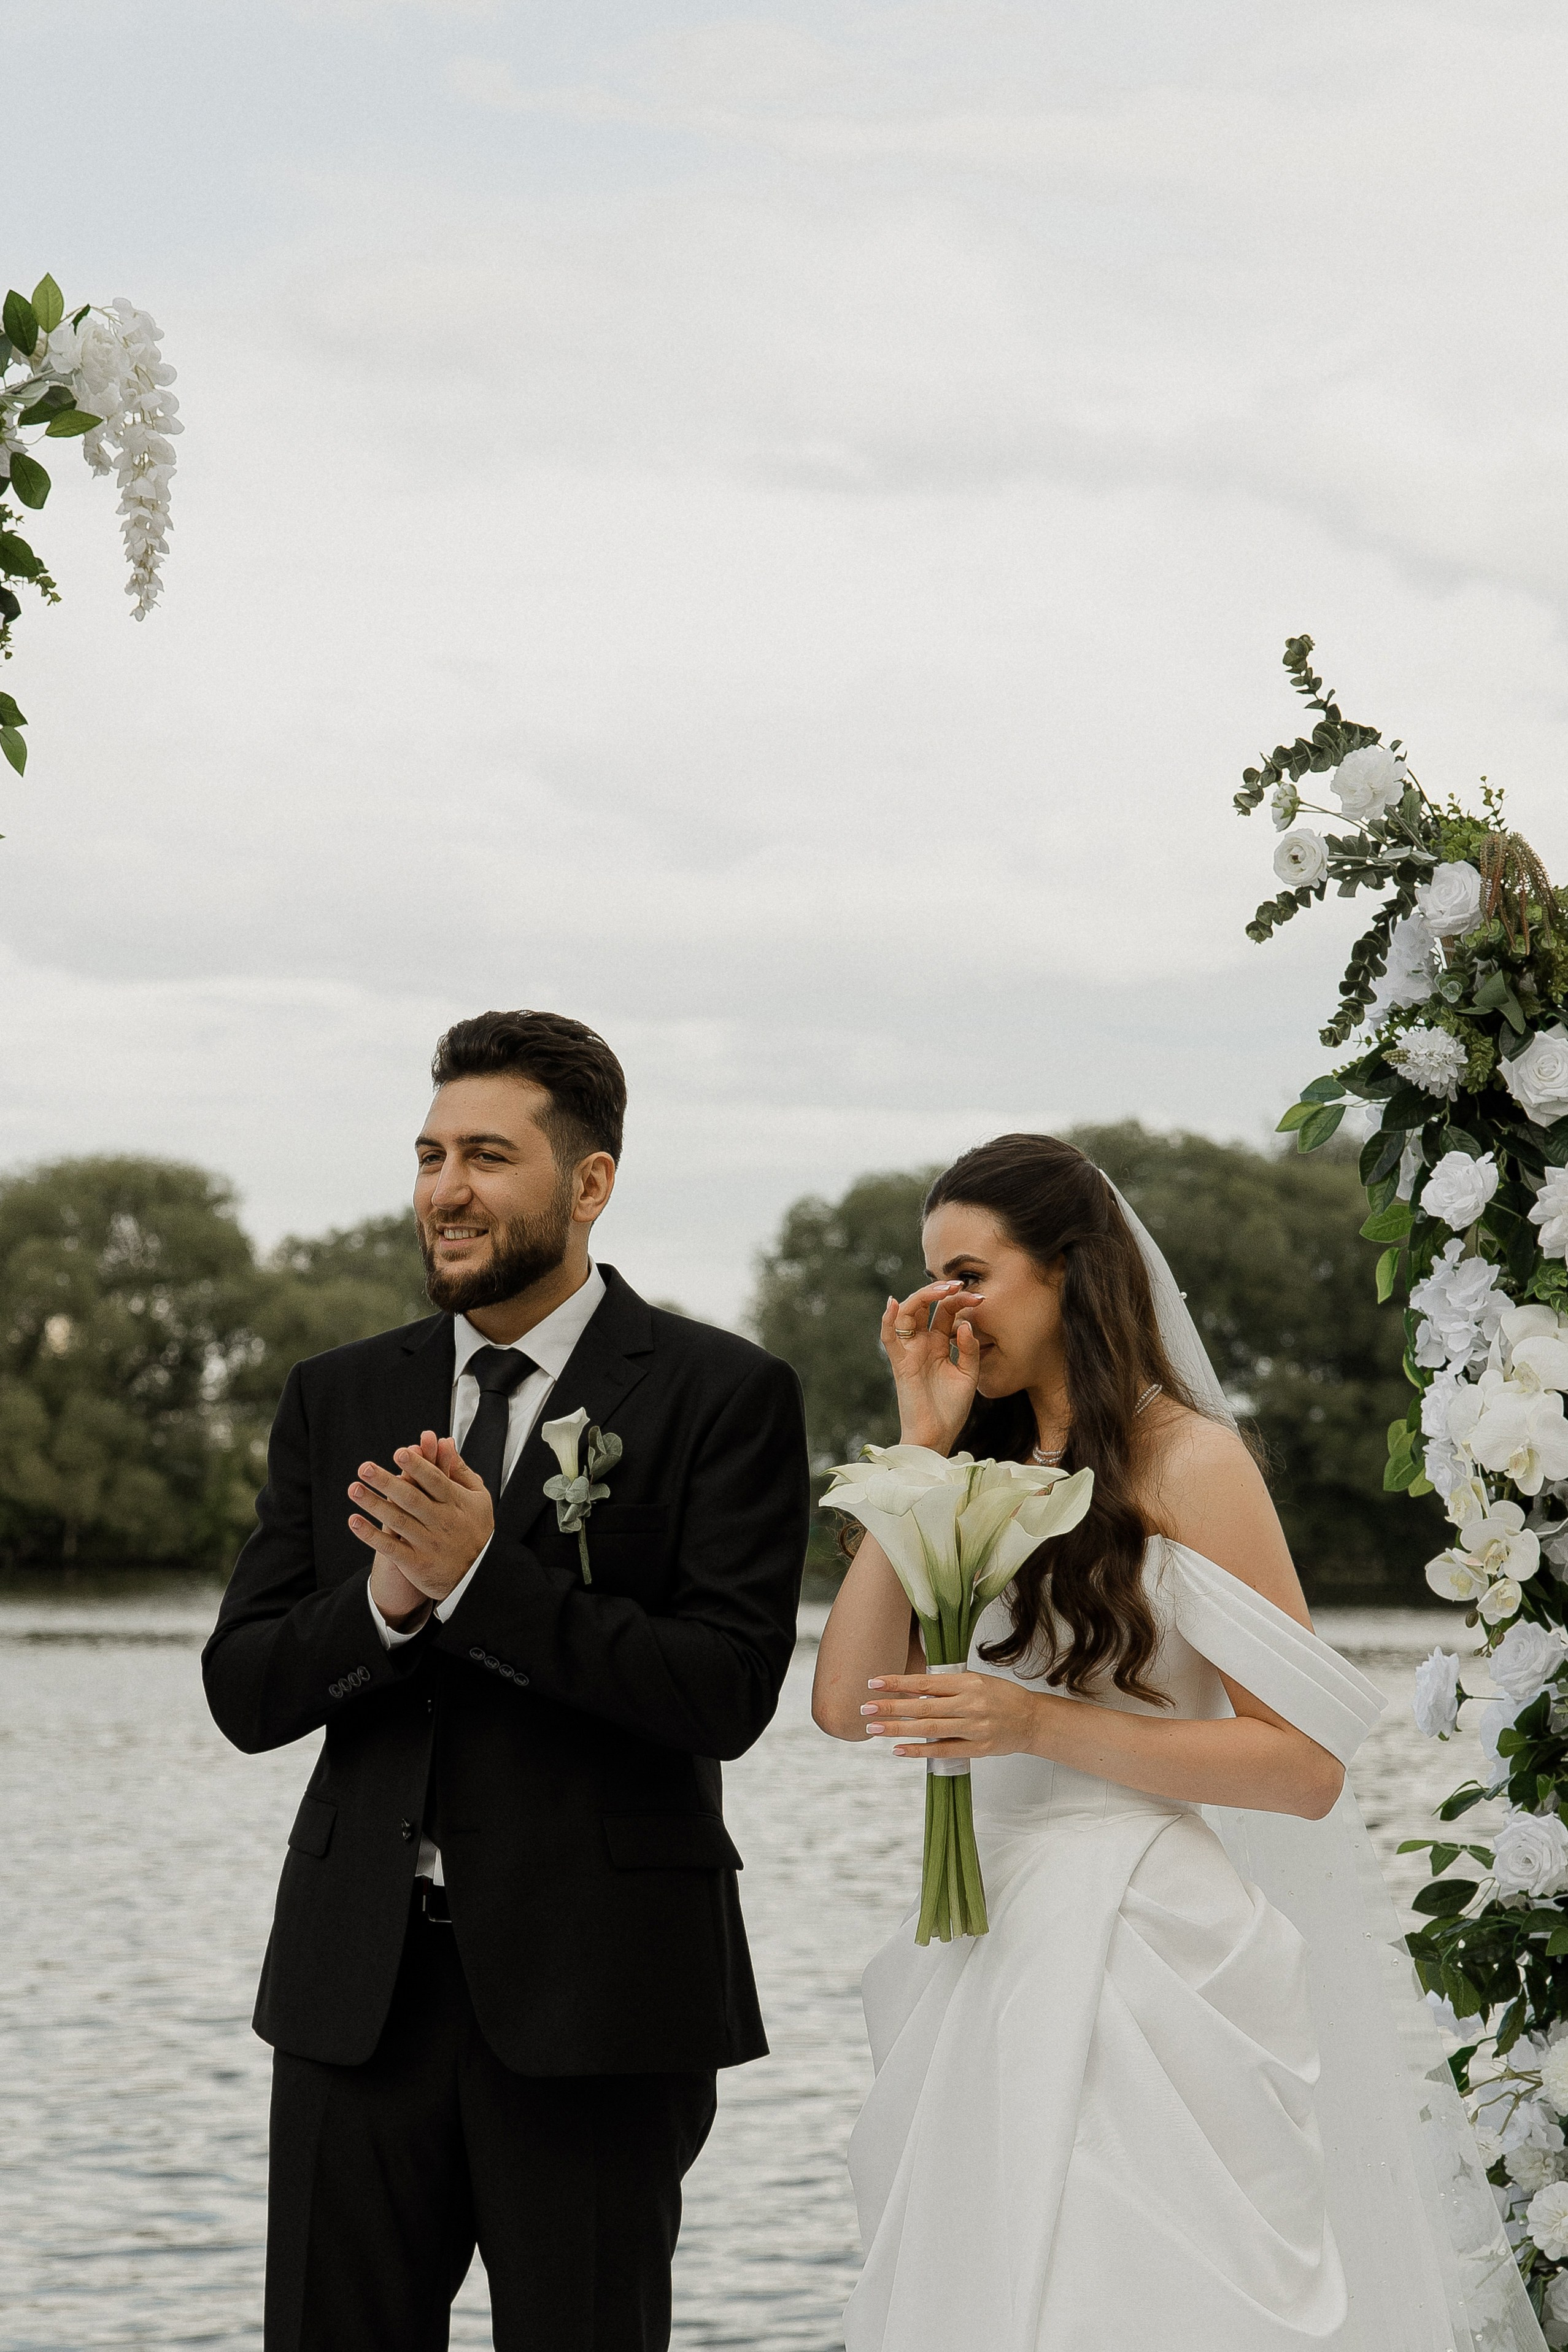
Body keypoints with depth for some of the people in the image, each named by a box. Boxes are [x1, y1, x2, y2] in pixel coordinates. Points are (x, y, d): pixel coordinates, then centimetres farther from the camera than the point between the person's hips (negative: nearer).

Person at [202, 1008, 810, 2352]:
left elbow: (729, 1695, -12)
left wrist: (481, 1577, -19)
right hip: (358, 1985, 4)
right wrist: (384, 1601, -13)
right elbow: (244, 1693, 7)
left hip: (592, 1995, -4)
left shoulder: (725, 1397, -2)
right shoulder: (338, 1400, 11)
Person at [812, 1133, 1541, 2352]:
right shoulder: (989, 1474, 14)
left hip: (1148, 1962, -7)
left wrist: (1041, 1725, -19)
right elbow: (849, 1700, 1)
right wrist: (923, 1445, 2)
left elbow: (1305, 1764, -11)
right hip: (1001, 1954, 7)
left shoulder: (1184, 1461, -6)